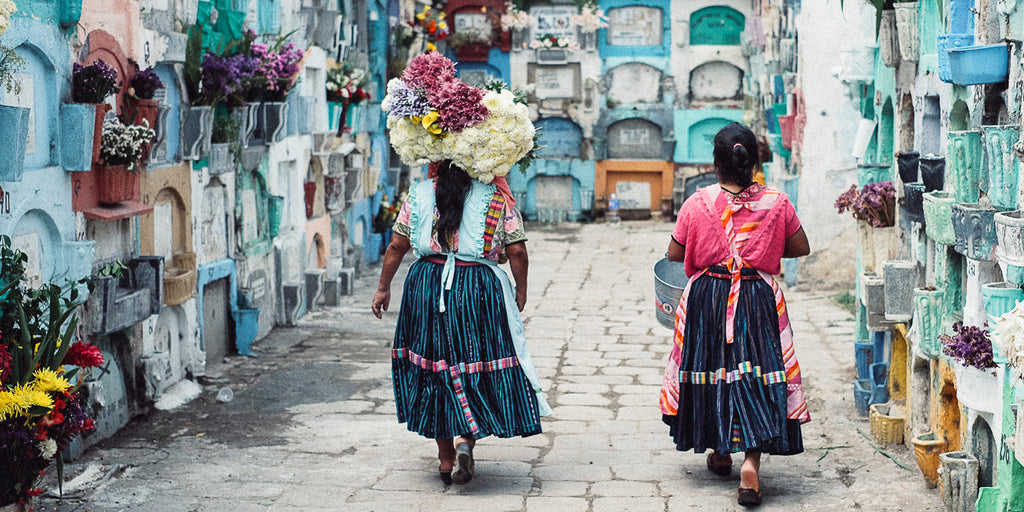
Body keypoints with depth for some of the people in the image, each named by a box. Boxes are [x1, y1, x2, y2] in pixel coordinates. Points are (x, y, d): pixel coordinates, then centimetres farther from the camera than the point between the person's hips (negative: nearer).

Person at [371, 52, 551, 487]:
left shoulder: (420, 194, -1)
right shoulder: (498, 197, -4)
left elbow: (397, 245, 2)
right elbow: (517, 250, -5)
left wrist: (383, 287, 13)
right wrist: (521, 291, 10)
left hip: (428, 285, 2)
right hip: (481, 288, -1)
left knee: (435, 367, 12)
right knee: (478, 359, 11)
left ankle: (446, 457, 18)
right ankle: (466, 438, -11)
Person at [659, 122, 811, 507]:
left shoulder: (697, 203, -6)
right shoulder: (776, 202, -4)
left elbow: (674, 254, 1)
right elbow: (801, 248, 6)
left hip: (707, 297, 1)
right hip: (759, 299, 0)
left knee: (711, 367, 17)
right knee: (756, 375, -1)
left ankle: (719, 452, 32)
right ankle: (750, 461, -19)